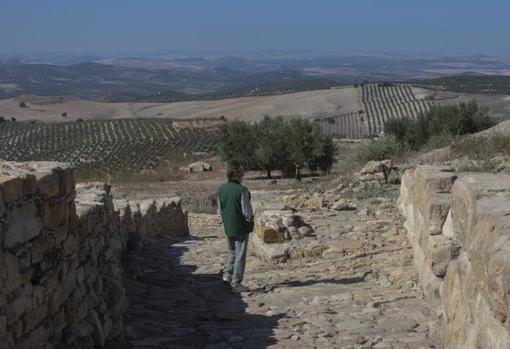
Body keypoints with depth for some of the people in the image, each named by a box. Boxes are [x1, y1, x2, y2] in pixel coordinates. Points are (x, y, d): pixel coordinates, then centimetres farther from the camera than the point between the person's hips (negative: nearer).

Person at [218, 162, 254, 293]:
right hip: (241, 227, -6)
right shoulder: (242, 190, -21)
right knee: (240, 255, 5)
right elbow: (247, 212, -18)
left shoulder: (222, 189, -1)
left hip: (228, 227, 6)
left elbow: (220, 209, 7)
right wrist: (249, 220, 2)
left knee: (232, 252, 24)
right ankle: (236, 284, 9)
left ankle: (227, 276, 17)